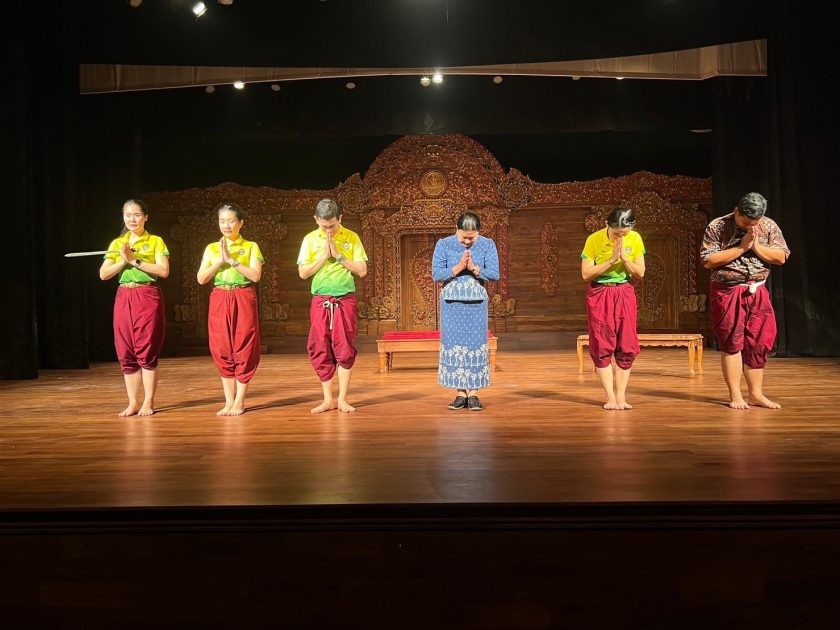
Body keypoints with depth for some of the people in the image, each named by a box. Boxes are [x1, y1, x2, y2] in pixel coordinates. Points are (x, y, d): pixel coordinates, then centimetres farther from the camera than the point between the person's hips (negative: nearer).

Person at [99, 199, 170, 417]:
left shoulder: (155, 241, 1)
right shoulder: (117, 243, 12)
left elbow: (163, 271, -12)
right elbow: (103, 274, 6)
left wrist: (135, 260, -15)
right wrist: (123, 261, -9)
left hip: (148, 297, -4)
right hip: (124, 298, 4)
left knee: (147, 350, -4)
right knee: (125, 352, 4)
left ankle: (148, 402, 5)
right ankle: (133, 402, 12)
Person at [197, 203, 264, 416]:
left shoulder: (251, 246, 3)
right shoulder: (211, 248, 11)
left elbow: (255, 276, -9)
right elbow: (201, 279, 3)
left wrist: (231, 260, -13)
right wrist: (220, 260, -9)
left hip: (243, 300, -3)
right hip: (219, 301, 3)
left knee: (244, 349, -2)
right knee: (222, 351, 3)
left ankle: (239, 401, 6)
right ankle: (229, 401, 12)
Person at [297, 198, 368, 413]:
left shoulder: (351, 237, 1)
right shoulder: (310, 239, 4)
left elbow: (362, 270, -3)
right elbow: (303, 273, 0)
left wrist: (339, 255, -11)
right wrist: (324, 255, -9)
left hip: (345, 300, -1)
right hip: (320, 301, 1)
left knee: (345, 349, -1)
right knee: (321, 349, 2)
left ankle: (342, 399, 8)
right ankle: (328, 399, 12)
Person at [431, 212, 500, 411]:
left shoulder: (487, 245, -1)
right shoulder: (443, 244, -2)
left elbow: (494, 274, -6)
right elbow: (436, 274, -7)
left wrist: (474, 268, -20)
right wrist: (458, 267, -18)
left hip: (476, 302, 0)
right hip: (452, 302, 0)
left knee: (476, 345, -1)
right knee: (454, 344, 1)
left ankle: (473, 394, 6)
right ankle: (459, 393, 10)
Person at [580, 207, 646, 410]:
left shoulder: (635, 239, -5)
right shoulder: (594, 239, -13)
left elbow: (640, 273, -2)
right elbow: (586, 274, -14)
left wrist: (625, 258, -18)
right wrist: (611, 260, -21)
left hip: (624, 293, 3)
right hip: (600, 293, -2)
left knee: (627, 347, -1)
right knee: (602, 347, -4)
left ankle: (621, 396, 8)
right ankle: (610, 397, 3)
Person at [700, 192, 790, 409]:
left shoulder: (769, 226, 3)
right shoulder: (717, 227, -8)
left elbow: (781, 257, 0)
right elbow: (708, 261, -14)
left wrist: (756, 246, -14)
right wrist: (741, 247, -17)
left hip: (757, 292, 4)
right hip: (727, 291, -3)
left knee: (758, 343, 5)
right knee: (732, 343, -1)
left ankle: (756, 394, 16)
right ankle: (735, 396, 7)